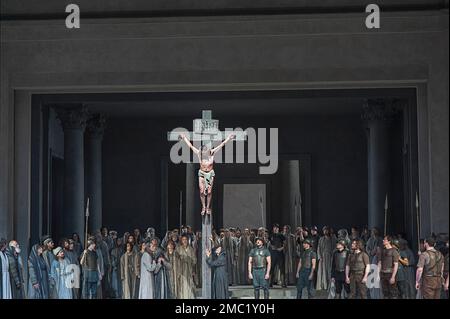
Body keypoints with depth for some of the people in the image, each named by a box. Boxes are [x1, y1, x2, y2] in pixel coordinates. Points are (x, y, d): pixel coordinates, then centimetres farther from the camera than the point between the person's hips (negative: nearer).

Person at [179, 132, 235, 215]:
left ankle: (208, 207, 15)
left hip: (210, 173, 0)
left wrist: (229, 138, -7)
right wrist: (184, 138, 2)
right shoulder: (199, 153, -11)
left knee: (209, 191, 1)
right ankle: (203, 207, 9)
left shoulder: (212, 152, -12)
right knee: (202, 191, -4)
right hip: (202, 173, 0)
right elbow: (190, 146, -3)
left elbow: (222, 145, -8)